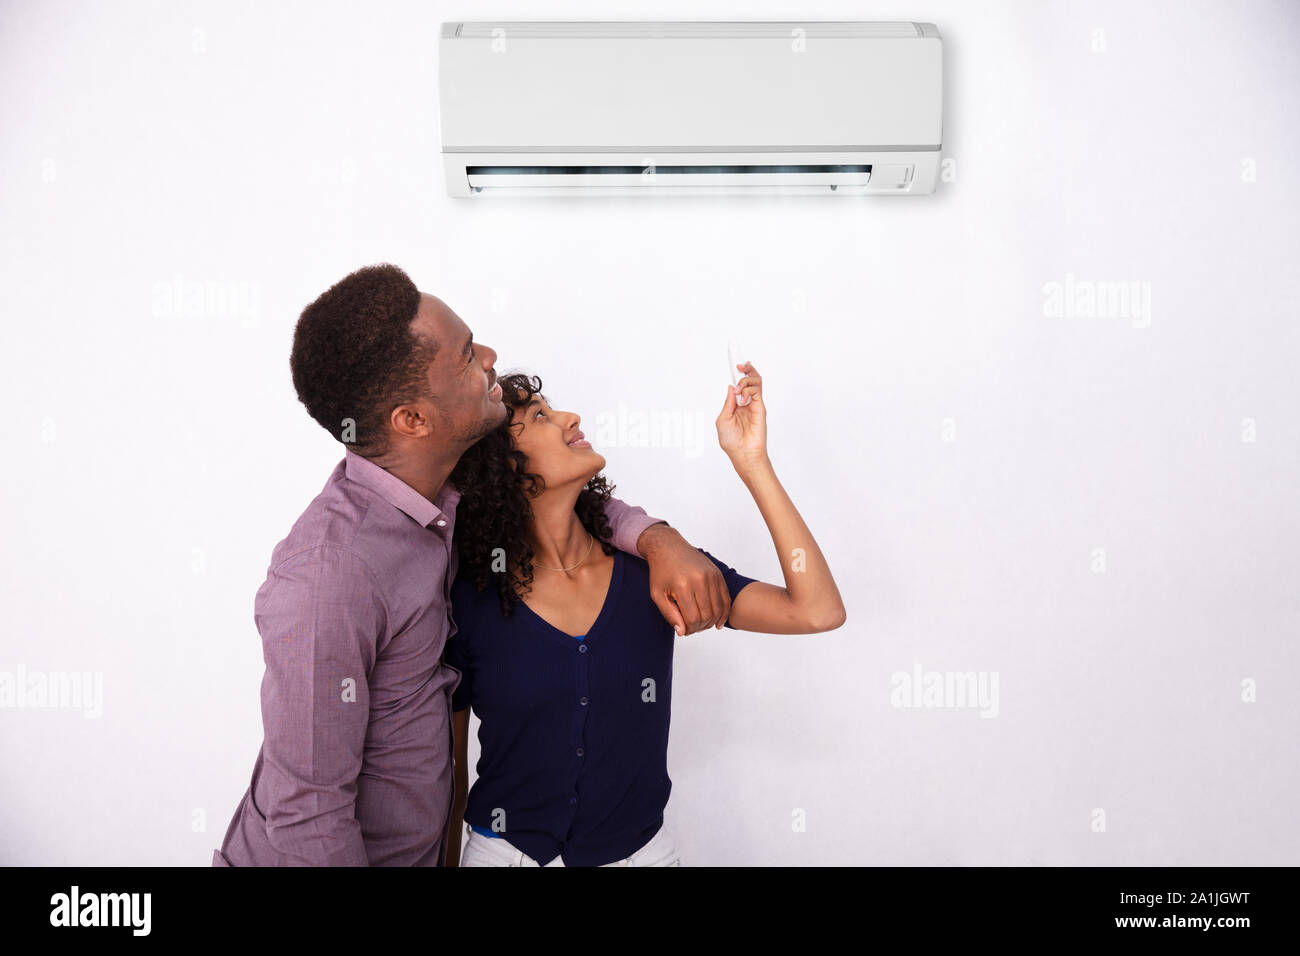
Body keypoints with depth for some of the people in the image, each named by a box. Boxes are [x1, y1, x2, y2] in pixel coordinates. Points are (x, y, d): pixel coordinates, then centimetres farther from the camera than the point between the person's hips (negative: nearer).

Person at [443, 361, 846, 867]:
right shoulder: (466, 602, -13)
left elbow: (818, 611, -18)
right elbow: (447, 766, -3)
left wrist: (750, 461, -19)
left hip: (640, 848, 2)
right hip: (506, 849, -2)